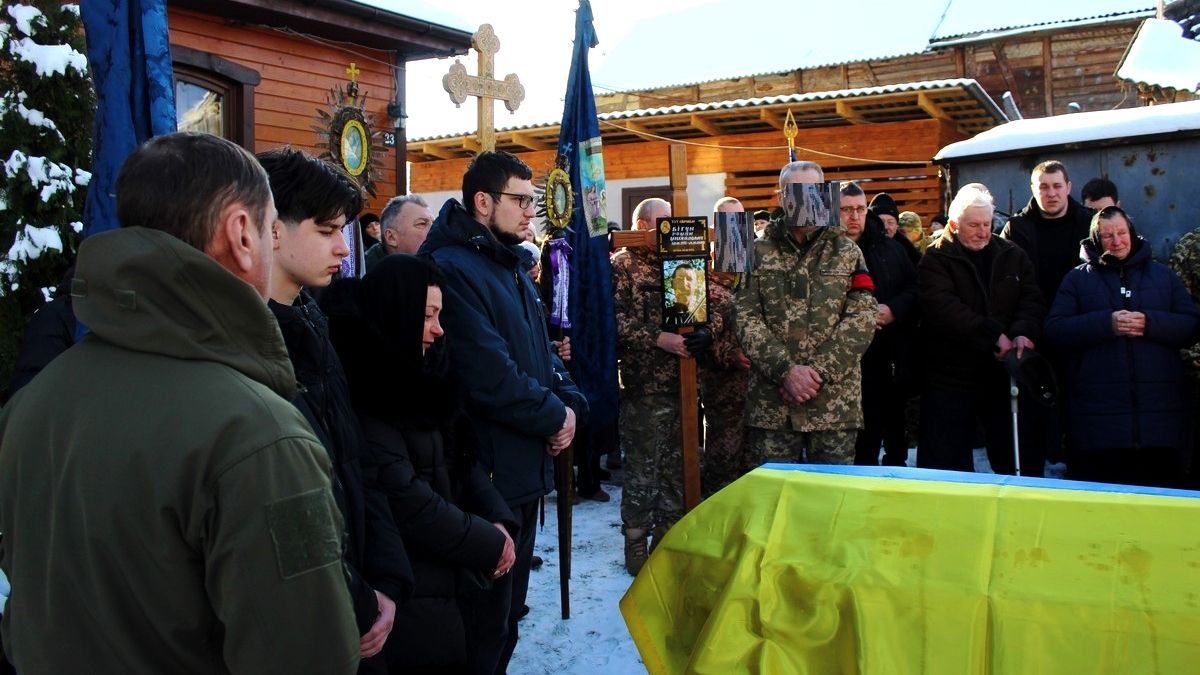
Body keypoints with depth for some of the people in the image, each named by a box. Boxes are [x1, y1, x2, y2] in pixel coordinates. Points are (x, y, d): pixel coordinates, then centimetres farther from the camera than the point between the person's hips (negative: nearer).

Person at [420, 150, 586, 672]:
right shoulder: (453, 269, -19)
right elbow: (490, 377, -26)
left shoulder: (513, 268, 15)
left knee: (509, 605, 21)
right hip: (488, 472, -10)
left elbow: (540, 350, 18)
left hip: (526, 467, 10)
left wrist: (571, 403, -1)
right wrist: (555, 416, -12)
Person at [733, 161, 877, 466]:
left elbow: (863, 318, -2)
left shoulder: (847, 252, 8)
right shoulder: (759, 253, 8)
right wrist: (785, 370, -14)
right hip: (770, 404, 0)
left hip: (835, 401, 0)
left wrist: (819, 371, -13)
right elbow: (746, 318, -2)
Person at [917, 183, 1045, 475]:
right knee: (948, 463, 2)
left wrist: (1023, 332, -20)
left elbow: (1031, 300, 2)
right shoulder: (935, 259, -4)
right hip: (950, 377, -4)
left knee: (1023, 460, 9)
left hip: (1006, 374, 4)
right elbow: (942, 307, -19)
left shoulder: (1012, 256, 11)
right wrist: (994, 336, -22)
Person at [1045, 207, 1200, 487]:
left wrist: (1150, 323, -10)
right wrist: (1107, 323, -14)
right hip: (1098, 410, -2)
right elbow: (1054, 329, -2)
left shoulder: (1163, 275, 16)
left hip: (1159, 409, 2)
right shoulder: (1078, 278, 10)